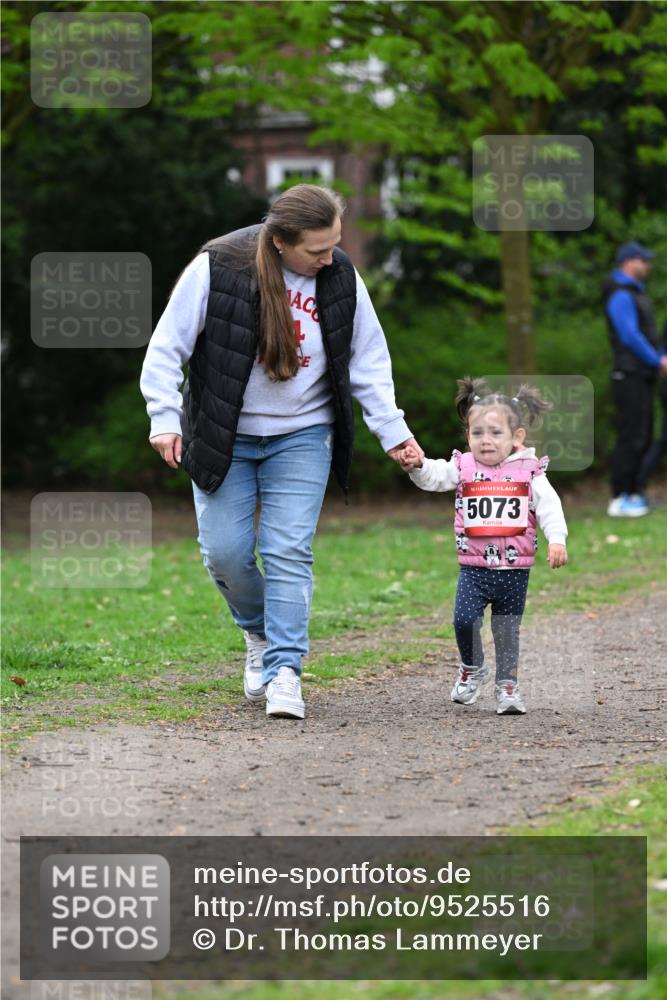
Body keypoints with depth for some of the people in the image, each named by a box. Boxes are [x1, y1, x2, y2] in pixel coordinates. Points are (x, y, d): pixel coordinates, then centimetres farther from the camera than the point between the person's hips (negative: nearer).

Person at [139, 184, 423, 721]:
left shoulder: (341, 276, -6)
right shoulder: (217, 268, -17)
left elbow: (368, 360, 5)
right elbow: (167, 346, -9)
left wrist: (392, 429, 0)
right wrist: (165, 418, -13)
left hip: (301, 437, 1)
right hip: (223, 438, -1)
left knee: (289, 553, -9)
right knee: (225, 552, -2)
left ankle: (284, 672, -9)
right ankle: (259, 632, 26)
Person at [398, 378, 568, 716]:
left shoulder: (529, 472, 1)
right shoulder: (463, 468, 5)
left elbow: (549, 507, -5)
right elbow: (433, 476, -6)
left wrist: (557, 539, -19)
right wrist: (417, 465, -28)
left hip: (514, 568, 0)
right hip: (474, 567, 0)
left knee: (507, 630, 8)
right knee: (464, 618, -15)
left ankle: (507, 685, 21)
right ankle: (472, 668, 12)